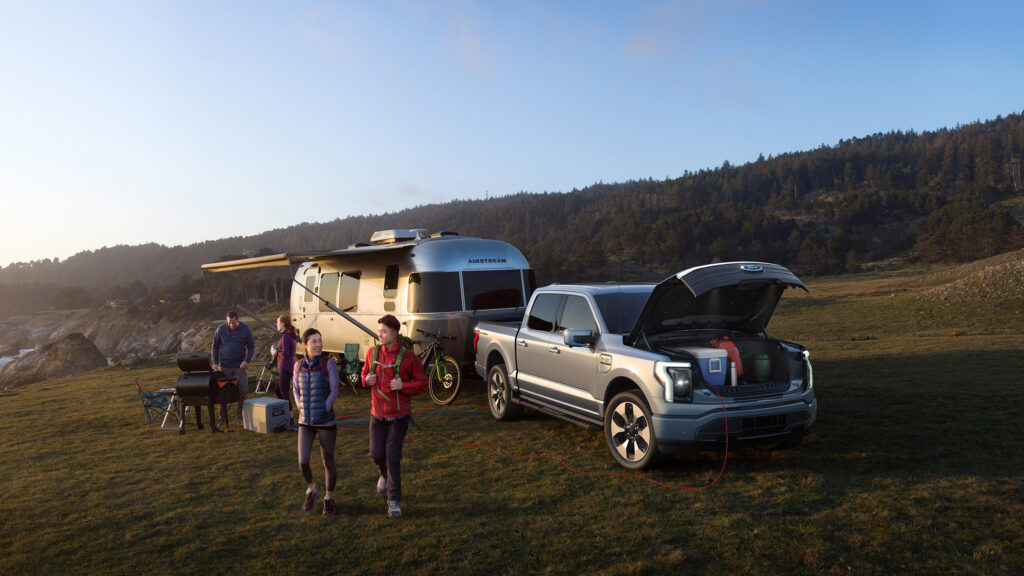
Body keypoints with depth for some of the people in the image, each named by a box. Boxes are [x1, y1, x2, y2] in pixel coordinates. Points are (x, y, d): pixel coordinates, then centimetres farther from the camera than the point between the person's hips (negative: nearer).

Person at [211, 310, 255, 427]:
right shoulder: (221, 329, -2)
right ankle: (223, 418, 16)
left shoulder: (245, 329, -2)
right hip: (224, 367, 0)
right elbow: (215, 346, 6)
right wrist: (215, 363, -3)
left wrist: (247, 361, -11)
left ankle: (241, 417, 13)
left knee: (242, 391, -1)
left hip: (240, 366, 0)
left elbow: (251, 346, 3)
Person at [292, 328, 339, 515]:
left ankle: (329, 498, 28)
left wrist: (323, 412, -14)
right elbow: (296, 390, 15)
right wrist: (302, 409, 1)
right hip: (305, 422, 3)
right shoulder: (299, 365, 3)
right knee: (303, 462, -5)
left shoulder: (329, 363, -8)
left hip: (326, 422, -3)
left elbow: (334, 391, -8)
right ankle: (311, 489, 25)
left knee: (328, 462, 7)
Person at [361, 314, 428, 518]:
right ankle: (385, 475, 42)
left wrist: (403, 385, -22)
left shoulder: (407, 356, -11)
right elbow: (365, 373, 18)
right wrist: (366, 379, -5)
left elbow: (422, 384, -6)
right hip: (377, 414, 4)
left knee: (393, 456, -6)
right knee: (376, 454, 6)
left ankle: (394, 501, 7)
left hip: (399, 415, -4)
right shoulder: (372, 352, 1)